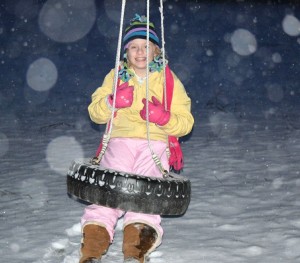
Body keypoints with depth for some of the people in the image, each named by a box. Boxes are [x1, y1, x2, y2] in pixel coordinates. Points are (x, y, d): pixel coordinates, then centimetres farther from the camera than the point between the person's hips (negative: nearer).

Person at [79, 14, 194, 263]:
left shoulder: (170, 80, 15)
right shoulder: (115, 76, 20)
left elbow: (186, 122, 9)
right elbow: (95, 112, 14)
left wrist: (163, 117, -12)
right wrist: (112, 102, -8)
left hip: (155, 142, -1)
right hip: (121, 140, 1)